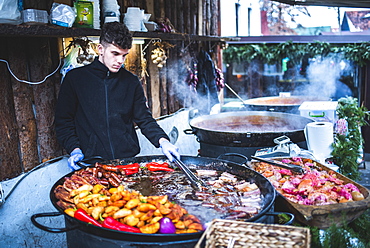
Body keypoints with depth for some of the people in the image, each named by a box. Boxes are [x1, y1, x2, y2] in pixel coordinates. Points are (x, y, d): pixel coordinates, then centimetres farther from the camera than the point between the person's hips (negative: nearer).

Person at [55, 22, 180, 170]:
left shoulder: (131, 82, 11)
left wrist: (162, 140, -5)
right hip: (92, 161, -1)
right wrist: (74, 149, -7)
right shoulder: (75, 78, 4)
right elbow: (63, 121, 8)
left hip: (128, 158, 2)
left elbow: (144, 119, 13)